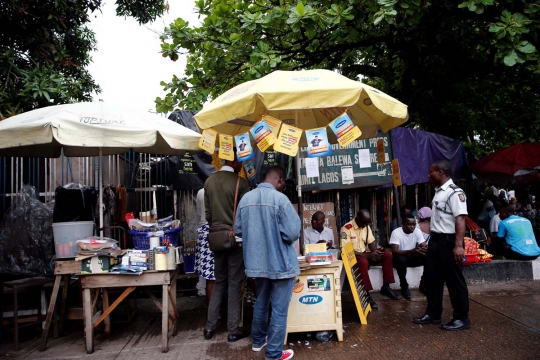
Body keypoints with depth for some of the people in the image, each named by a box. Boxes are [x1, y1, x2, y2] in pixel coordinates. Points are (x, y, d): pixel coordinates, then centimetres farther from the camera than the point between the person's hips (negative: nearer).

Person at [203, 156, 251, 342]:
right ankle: (233, 330, 12)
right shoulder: (241, 183, -13)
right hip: (236, 238, -5)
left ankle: (210, 327, 20)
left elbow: (207, 212, 8)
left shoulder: (209, 181, 3)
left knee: (219, 282, 17)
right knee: (235, 284, 5)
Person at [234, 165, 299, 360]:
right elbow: (293, 233, -19)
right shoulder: (280, 199, -17)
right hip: (280, 263, -6)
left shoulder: (245, 198, 1)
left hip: (256, 262, 7)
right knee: (279, 310, 6)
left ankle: (258, 340, 42)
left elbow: (238, 229, 10)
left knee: (261, 303, 25)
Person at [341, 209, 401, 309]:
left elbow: (371, 242, 9)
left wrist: (375, 252, -16)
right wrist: (368, 255, -26)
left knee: (388, 255, -12)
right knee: (363, 262, -40)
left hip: (366, 254, 7)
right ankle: (367, 294, -31)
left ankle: (385, 287, -3)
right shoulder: (346, 229, -19)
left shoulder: (366, 226, 5)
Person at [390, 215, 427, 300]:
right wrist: (411, 251, -45)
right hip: (400, 257, -4)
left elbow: (424, 246, -11)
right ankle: (404, 287, -17)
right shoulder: (396, 232, -20)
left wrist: (425, 249, -38)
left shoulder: (417, 231, -6)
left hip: (412, 257, 4)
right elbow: (394, 251, -30)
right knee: (401, 259, -39)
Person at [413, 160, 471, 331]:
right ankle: (433, 314, 28)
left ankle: (462, 318, 15)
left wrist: (458, 245, -29)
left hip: (449, 242, -10)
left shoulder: (454, 192, -16)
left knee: (454, 280, 2)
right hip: (435, 240, 10)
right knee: (431, 277, 15)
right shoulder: (438, 191, 13)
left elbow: (460, 219, -23)